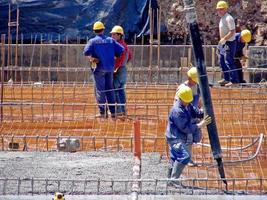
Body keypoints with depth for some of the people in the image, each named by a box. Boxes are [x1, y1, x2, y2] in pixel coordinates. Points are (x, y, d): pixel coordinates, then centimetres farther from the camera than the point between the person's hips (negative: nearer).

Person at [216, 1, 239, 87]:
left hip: (229, 43, -11)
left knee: (229, 62, -11)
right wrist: (221, 41, 16)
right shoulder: (222, 18, 13)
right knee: (222, 61, 18)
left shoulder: (228, 18, -18)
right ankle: (226, 78, 29)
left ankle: (234, 80, -8)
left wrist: (224, 39, -23)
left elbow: (232, 31, -24)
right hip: (223, 44, 11)